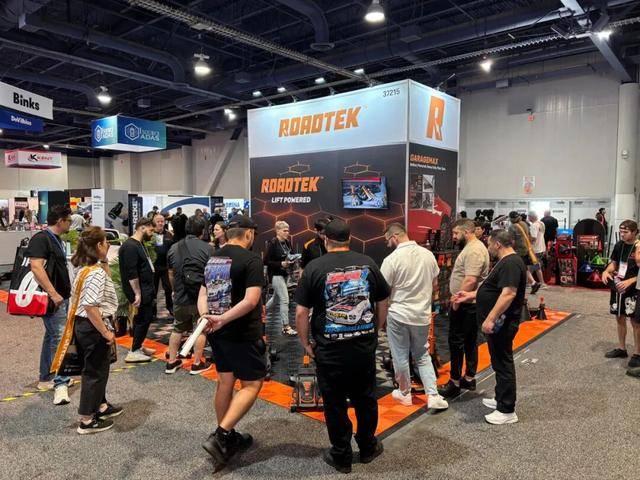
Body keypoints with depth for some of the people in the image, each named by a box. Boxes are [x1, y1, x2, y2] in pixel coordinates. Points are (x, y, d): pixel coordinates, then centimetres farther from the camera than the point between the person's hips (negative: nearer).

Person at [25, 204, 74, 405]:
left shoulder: (57, 240, 16)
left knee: (51, 336, 16)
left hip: (61, 297, 10)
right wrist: (53, 294, -25)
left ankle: (46, 379, 27)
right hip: (52, 299, -10)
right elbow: (36, 267, -24)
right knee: (60, 339, -11)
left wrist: (67, 291, 21)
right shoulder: (41, 239, -14)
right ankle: (60, 385, -8)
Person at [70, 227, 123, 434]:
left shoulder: (84, 268, 7)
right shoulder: (96, 272, -23)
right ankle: (87, 421, 17)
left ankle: (100, 406, 41)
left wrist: (104, 262, 12)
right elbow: (90, 306, -29)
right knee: (94, 372, 4)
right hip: (93, 327, -10)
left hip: (83, 324, 10)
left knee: (98, 368, 24)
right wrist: (106, 332, -23)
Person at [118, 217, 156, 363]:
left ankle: (138, 346, 29)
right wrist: (137, 294, -24)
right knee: (143, 319, -4)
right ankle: (133, 352, 5)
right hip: (139, 291, -10)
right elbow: (131, 273, -24)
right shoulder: (130, 246, -19)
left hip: (146, 289, 10)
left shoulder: (140, 244, 14)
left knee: (145, 318, 16)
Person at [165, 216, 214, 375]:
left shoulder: (174, 248, 4)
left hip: (181, 296, 4)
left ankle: (171, 362, 26)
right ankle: (197, 364, 16)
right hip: (201, 296, -4)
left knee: (177, 329, 19)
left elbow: (171, 273, 13)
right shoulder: (207, 248, -10)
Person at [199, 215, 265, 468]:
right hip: (243, 334, -8)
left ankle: (227, 437, 30)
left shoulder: (212, 259, 9)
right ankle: (220, 436, -3)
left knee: (225, 382, 18)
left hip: (218, 333, 8)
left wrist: (207, 319, -9)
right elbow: (251, 300, -25)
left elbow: (202, 295, 7)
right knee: (252, 384, 4)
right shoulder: (251, 259, -15)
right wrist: (222, 319, -24)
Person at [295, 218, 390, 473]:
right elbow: (383, 303, 8)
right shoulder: (368, 263, 0)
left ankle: (341, 456, 27)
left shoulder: (314, 267, -8)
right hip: (365, 345, 3)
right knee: (365, 398, 20)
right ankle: (367, 447, 37)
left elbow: (301, 312, -9)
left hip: (329, 349, -3)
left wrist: (305, 343, 3)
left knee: (335, 404, 12)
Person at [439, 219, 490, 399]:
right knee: (470, 341, 15)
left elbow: (470, 280, -28)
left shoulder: (473, 251, -20)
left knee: (456, 341, -3)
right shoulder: (473, 247, 14)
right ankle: (469, 378, 25)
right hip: (471, 303, 10)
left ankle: (455, 383, 5)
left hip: (464, 304, -10)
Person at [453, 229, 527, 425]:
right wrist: (470, 295, 22)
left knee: (503, 363, -1)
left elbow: (509, 293, -30)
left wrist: (490, 319, -31)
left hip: (501, 323, -11)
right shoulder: (506, 262, 14)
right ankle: (501, 399, 35)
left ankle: (507, 411, 10)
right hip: (498, 322, 11)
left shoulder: (511, 263, -20)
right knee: (500, 362, 20)